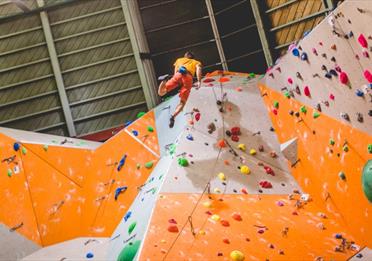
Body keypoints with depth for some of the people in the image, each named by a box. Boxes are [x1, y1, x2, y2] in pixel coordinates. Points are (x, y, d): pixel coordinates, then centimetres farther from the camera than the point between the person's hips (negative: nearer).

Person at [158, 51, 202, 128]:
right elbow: (198, 68, 10)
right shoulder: (196, 62, 34)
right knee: (182, 102, 2)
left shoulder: (179, 60, 39)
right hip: (188, 77, -1)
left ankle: (165, 79, -28)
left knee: (161, 92, 1)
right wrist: (199, 81, -1)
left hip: (178, 74, 1)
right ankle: (173, 116, -25)